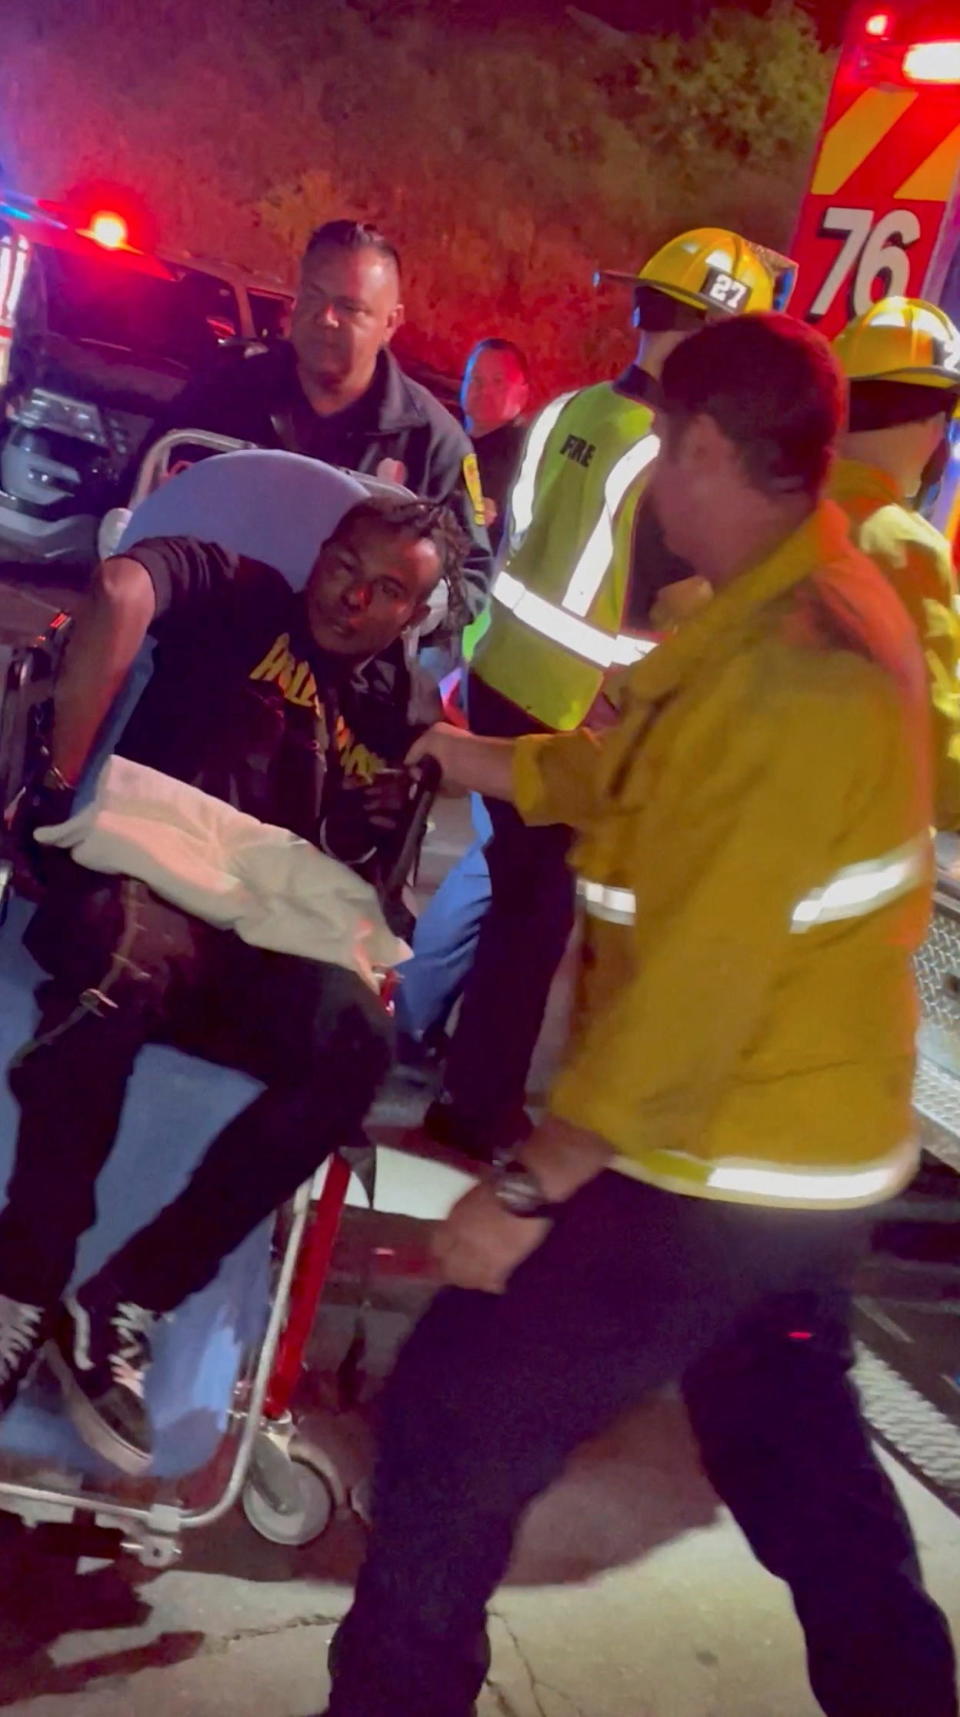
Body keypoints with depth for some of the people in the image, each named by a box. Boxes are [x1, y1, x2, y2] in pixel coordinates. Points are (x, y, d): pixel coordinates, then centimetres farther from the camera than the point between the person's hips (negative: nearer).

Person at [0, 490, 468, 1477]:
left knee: (356, 1038, -31)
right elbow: (124, 589, -10)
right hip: (141, 880, -3)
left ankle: (126, 1303, -23)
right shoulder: (245, 598, 12)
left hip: (266, 938, 3)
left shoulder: (394, 715, 23)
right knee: (125, 971, -40)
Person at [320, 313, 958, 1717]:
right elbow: (617, 774, 16)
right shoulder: (803, 606, 7)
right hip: (800, 1145, 10)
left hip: (720, 1167, -10)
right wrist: (432, 748, 22)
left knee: (452, 1430, 4)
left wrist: (530, 1185, -22)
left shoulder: (791, 667, -24)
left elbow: (702, 970, -28)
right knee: (798, 1454, 26)